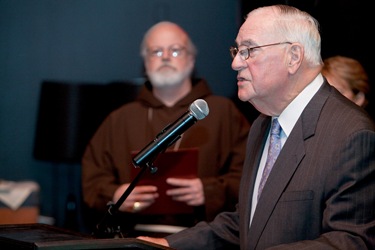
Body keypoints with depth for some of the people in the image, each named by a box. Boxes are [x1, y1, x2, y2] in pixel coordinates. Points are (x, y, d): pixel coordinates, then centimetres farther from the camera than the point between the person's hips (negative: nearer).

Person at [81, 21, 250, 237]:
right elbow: (92, 177, 18)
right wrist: (114, 196, -3)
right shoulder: (119, 120, 23)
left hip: (199, 239, -2)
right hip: (134, 238, 2)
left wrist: (209, 192, -11)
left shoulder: (224, 112, 14)